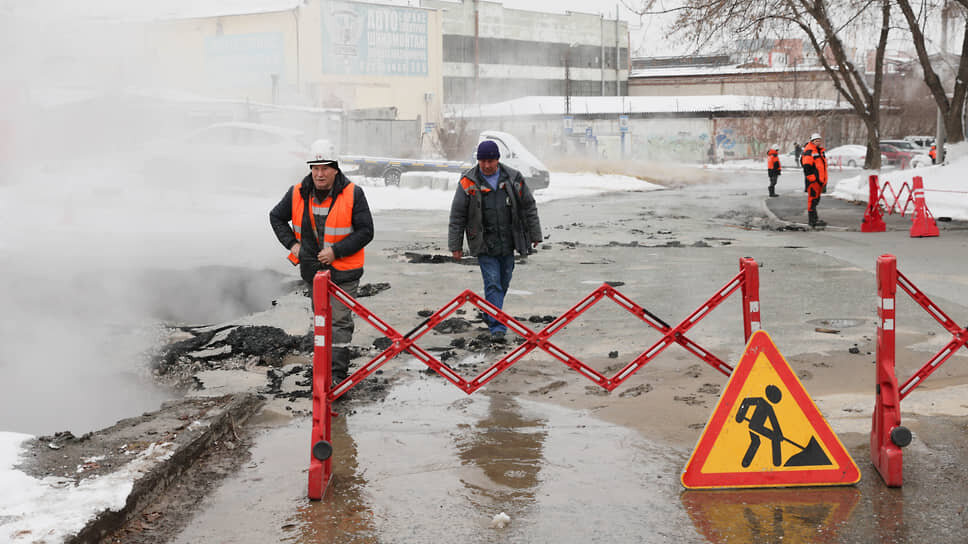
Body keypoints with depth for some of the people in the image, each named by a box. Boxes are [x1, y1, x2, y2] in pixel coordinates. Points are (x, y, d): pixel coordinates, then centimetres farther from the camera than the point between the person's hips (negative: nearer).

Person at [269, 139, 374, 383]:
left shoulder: (353, 194, -12)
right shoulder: (298, 194, -1)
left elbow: (365, 232, -11)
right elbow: (276, 217, 16)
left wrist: (336, 251, -19)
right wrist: (292, 244, 2)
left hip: (343, 272, -4)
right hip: (313, 269, 5)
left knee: (339, 321, -8)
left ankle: (338, 374, -7)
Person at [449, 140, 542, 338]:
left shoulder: (513, 179, 0)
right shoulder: (468, 182, -6)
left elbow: (529, 208, 9)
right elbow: (457, 216, -2)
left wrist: (535, 235, 10)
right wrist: (455, 246, -3)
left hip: (508, 243, 3)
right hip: (484, 244, -3)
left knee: (503, 283, 13)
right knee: (492, 283, -10)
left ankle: (490, 314, 35)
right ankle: (497, 325, -9)